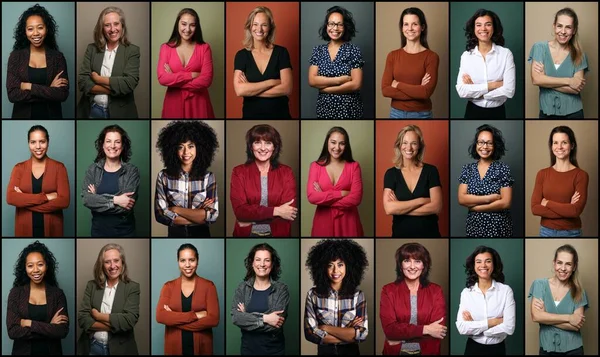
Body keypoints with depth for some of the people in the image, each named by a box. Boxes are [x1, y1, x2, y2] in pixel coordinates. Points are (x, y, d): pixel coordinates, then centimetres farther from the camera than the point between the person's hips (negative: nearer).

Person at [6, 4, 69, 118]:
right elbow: (12, 94, -14)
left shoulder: (57, 57, -4)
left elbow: (63, 94, -13)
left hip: (51, 116, 0)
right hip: (23, 116, 0)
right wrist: (49, 90, -18)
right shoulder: (16, 56, -4)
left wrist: (29, 86, -17)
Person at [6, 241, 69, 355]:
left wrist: (29, 323, -18)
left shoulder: (57, 293, -5)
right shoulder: (16, 293, -5)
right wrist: (49, 327, -18)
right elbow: (12, 331, -15)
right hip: (23, 351, 0)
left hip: (51, 351, 0)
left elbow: (62, 331, -15)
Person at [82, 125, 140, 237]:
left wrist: (97, 198, -12)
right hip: (99, 230, 2)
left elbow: (127, 206, -17)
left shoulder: (132, 171, -6)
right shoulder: (92, 170, 1)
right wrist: (115, 200, -21)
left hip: (124, 231, -2)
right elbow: (86, 199, -12)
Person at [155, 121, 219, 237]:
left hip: (201, 234, 0)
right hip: (175, 234, 0)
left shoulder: (208, 177, -7)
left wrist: (176, 209, -16)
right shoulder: (163, 176, -8)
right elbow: (160, 214, -14)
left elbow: (213, 215, -15)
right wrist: (198, 216, -17)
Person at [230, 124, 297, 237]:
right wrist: (275, 211, -14)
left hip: (277, 235, 0)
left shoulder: (286, 172, 5)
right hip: (247, 234, 0)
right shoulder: (239, 172, 4)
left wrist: (251, 219, -9)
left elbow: (289, 212, -5)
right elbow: (239, 210, -8)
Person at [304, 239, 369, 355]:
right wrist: (347, 334, -18)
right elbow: (310, 333, -15)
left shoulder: (358, 295, -8)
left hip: (350, 351, 1)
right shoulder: (313, 295, -10)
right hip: (324, 351, 0)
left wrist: (325, 328, -17)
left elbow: (362, 333, -16)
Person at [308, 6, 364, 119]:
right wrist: (339, 80, -16)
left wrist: (324, 88, -10)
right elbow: (312, 81, -6)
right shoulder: (318, 50, 3)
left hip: (349, 110, -3)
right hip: (324, 109, 3)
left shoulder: (353, 50, -6)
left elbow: (356, 84, -13)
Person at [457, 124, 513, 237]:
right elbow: (461, 199, -6)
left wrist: (473, 206, -10)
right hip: (474, 227, 3)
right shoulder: (467, 169, 3)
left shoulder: (503, 168, -6)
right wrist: (489, 198, -16)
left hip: (498, 228, -3)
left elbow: (505, 202, -13)